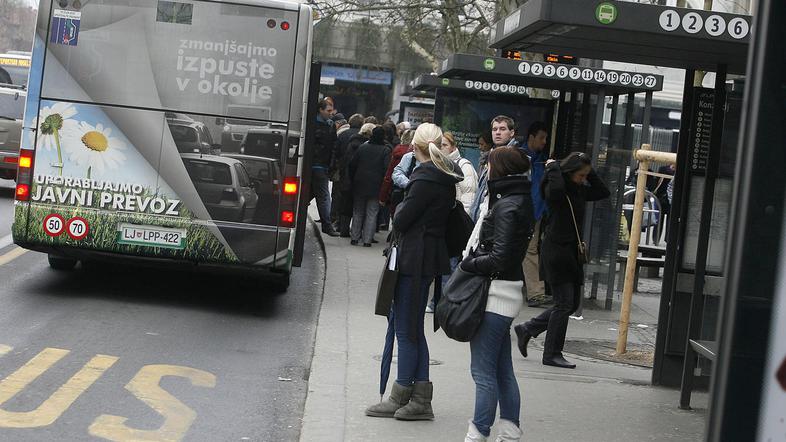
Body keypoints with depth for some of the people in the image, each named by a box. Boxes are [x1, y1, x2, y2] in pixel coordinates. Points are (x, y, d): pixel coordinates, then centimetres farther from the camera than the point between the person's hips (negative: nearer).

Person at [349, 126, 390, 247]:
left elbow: (352, 165, 3)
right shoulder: (386, 150, -7)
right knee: (372, 213, 3)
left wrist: (353, 179, 12)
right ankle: (367, 240, -1)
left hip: (359, 184, 3)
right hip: (375, 186, -3)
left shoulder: (362, 147, 2)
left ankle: (355, 238, 13)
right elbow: (387, 169, -11)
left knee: (357, 212, 12)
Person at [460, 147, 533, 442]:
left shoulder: (507, 206, -16)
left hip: (496, 295, -10)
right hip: (506, 294, 10)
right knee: (502, 370, 15)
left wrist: (468, 264, -8)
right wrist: (474, 261, 5)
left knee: (483, 371, -4)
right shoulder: (520, 202, 13)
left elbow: (500, 258, -21)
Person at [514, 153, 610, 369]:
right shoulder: (555, 188, -14)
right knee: (564, 304, -5)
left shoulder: (579, 190, 11)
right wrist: (553, 167, -20)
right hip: (556, 251, -9)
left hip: (572, 252, 9)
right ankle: (552, 354, 5)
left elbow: (603, 192, 17)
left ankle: (527, 329, 23)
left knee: (572, 303, 12)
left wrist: (590, 173, 6)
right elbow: (555, 189, -37)